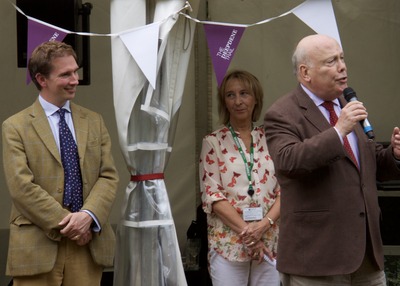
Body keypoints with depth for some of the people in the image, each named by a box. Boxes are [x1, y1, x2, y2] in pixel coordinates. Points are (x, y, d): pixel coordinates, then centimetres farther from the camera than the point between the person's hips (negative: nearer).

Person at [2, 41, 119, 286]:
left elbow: (109, 176, 7)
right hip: (38, 247, -3)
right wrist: (66, 223, -13)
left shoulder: (94, 122, 14)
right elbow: (22, 187, -9)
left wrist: (88, 215, -11)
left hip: (89, 245, 3)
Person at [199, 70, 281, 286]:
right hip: (228, 243, -2)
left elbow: (285, 190, 5)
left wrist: (264, 224, -11)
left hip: (269, 241, 2)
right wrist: (246, 229, -13)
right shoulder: (213, 142, 3)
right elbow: (211, 195, -3)